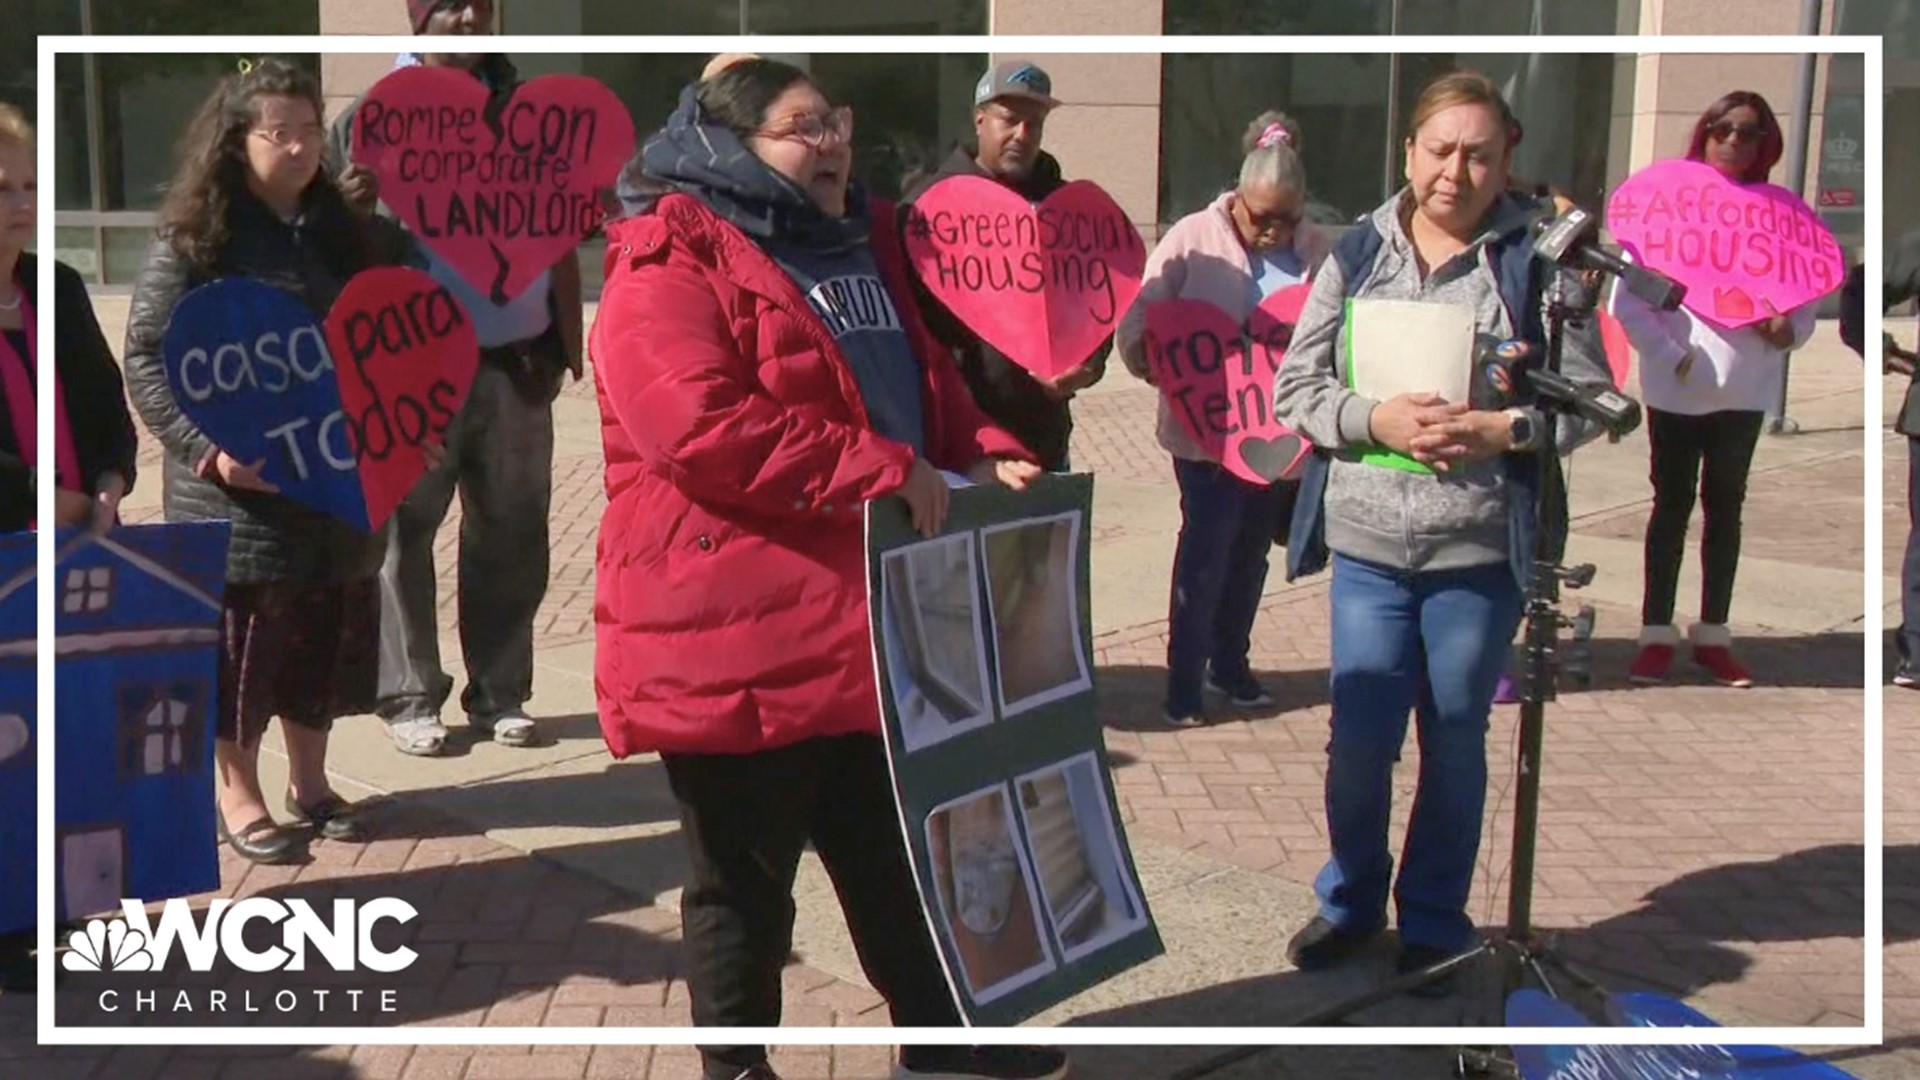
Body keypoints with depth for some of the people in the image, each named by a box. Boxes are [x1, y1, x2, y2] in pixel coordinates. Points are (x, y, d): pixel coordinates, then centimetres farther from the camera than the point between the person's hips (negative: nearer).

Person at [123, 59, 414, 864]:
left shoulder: (346, 233, 10)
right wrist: (207, 447, -19)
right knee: (242, 638, 4)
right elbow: (146, 358, -9)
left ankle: (309, 779, 28)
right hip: (239, 490, -5)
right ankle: (237, 792, 19)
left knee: (325, 636, 12)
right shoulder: (193, 240, -7)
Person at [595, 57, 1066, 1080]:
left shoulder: (863, 245, 15)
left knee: (894, 847, 20)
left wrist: (986, 454, 1)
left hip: (868, 622, 8)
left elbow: (928, 378, 22)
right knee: (745, 873, 8)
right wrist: (883, 470, -22)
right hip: (735, 634, -8)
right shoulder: (670, 267, -13)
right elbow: (702, 429, -25)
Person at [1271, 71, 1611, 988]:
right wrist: (1376, 419, -16)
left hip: (1482, 552, -1)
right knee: (1358, 740, 7)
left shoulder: (1537, 260, -2)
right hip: (1366, 544, 1)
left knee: (1455, 741, 12)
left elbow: (1590, 396, -1)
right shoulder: (1356, 253, 3)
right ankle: (1352, 899, 30)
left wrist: (1503, 430, -18)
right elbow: (1293, 388, 2)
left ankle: (1435, 919, 29)